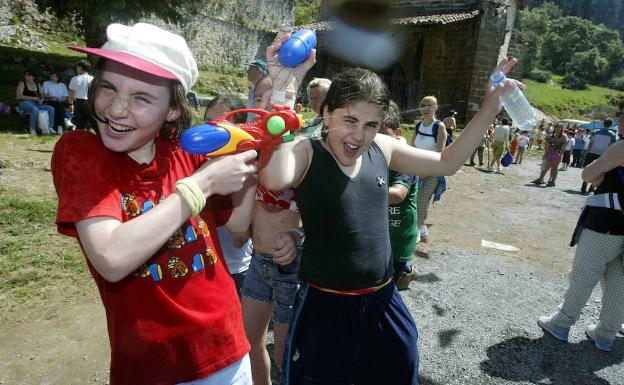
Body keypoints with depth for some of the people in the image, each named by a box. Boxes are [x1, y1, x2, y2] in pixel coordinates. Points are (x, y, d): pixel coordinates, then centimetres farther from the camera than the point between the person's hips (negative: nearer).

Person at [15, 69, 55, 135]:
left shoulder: (37, 84, 18)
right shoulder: (22, 83, 4)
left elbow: (42, 95, 22)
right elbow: (18, 96, -6)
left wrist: (41, 100, -4)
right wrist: (32, 98, -15)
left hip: (37, 104, 5)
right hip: (25, 103, -5)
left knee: (51, 109, -17)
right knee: (35, 110, -38)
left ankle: (50, 127, -13)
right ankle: (32, 129, -30)